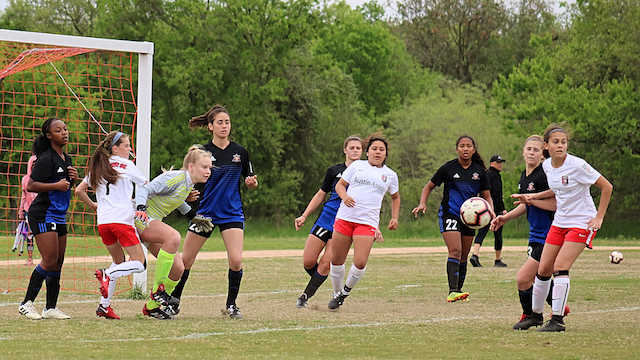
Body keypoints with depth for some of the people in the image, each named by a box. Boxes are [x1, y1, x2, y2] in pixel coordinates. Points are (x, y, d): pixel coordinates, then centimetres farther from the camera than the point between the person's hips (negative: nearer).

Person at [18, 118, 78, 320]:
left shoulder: (66, 159, 15)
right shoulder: (46, 159, -13)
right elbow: (30, 186, -15)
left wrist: (73, 179, 6)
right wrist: (57, 185, -20)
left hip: (59, 216, 9)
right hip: (43, 215, -9)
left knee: (58, 262, 6)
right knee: (50, 260, -16)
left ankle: (51, 308, 10)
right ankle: (26, 304, -10)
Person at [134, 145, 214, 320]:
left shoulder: (188, 184, 8)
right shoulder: (176, 178, -19)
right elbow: (144, 189, -24)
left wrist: (193, 216, 33)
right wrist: (141, 209, -40)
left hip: (153, 223, 10)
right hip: (139, 220, -10)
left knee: (178, 269, 1)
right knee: (174, 237, -36)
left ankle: (152, 307, 18)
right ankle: (158, 290, -26)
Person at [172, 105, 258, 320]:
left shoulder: (240, 152, 2)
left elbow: (249, 182, 13)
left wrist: (252, 183, -10)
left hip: (232, 213, 0)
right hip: (205, 211, 0)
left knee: (236, 260, -16)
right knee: (185, 260, 3)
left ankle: (231, 305, 3)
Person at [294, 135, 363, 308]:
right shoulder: (334, 171, 8)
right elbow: (320, 195, 16)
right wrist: (304, 216, 10)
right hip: (326, 219, 2)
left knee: (326, 264, -10)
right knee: (308, 261, -3)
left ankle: (306, 295, 4)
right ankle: (316, 283, 26)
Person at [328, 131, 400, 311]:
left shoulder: (390, 175, 13)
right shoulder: (357, 165, 10)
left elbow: (395, 197, 29)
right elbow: (340, 185, 13)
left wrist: (394, 218, 16)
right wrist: (344, 196, -8)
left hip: (368, 222, 0)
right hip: (345, 217, 0)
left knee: (360, 262, -16)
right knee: (336, 260, 3)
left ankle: (346, 291, 10)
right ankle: (337, 293, 26)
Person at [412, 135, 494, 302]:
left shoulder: (480, 171, 4)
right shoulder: (448, 168, -3)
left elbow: (487, 196, 11)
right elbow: (429, 186, 7)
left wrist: (490, 210, -10)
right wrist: (422, 203, -10)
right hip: (449, 214, -4)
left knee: (464, 256, 10)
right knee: (455, 251, -19)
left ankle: (458, 290, 22)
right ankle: (452, 291, -26)